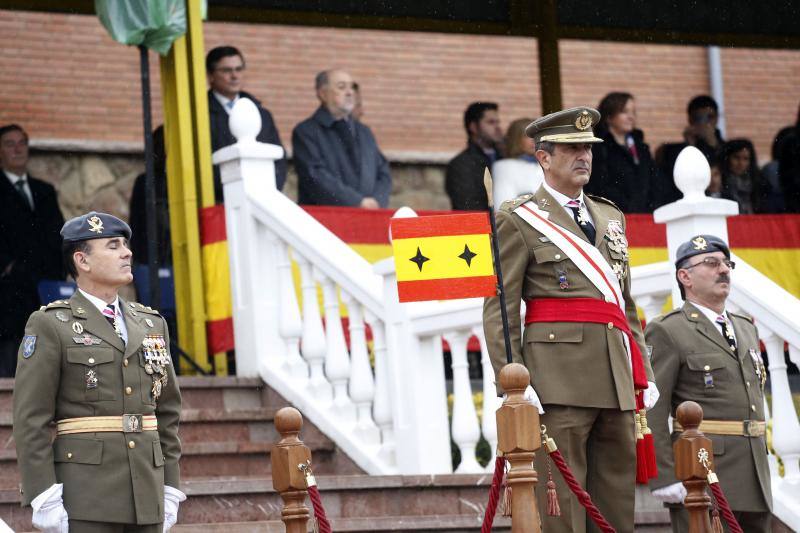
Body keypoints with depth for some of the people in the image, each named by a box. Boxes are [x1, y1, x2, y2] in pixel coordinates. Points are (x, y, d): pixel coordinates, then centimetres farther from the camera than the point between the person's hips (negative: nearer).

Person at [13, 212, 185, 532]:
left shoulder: (151, 325, 15)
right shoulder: (49, 326, -2)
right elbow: (31, 420, -8)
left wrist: (170, 491, 11)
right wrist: (45, 499, -15)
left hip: (145, 501, 6)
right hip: (83, 503, -6)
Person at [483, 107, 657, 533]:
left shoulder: (611, 217, 21)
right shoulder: (518, 220, 1)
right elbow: (499, 310, -5)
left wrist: (644, 373, 14)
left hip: (616, 378, 7)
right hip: (559, 377, -7)